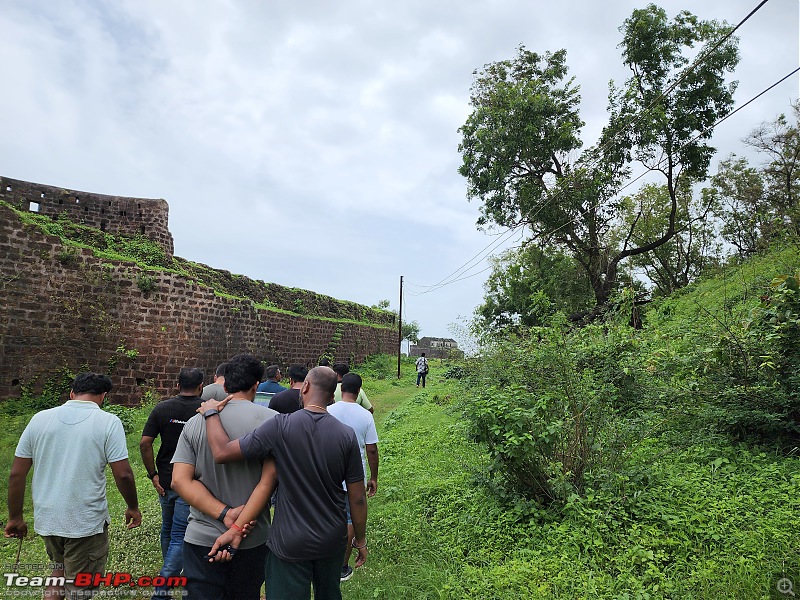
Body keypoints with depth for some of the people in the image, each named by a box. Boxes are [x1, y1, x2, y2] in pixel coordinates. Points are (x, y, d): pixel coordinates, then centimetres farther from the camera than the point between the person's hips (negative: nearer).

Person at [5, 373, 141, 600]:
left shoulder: (40, 419, 0)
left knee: (60, 568, 31)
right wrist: (133, 508, 2)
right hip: (86, 522, -4)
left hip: (46, 519, 5)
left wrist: (15, 518, 13)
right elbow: (123, 474, -14)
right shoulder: (108, 422, -12)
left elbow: (16, 474, 2)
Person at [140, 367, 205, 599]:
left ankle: (172, 573, 42)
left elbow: (144, 443, -7)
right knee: (179, 536, 3)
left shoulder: (161, 408, -3)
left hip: (165, 481, 4)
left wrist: (153, 474, 0)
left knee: (167, 530, 23)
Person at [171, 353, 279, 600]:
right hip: (253, 540, 0)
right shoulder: (271, 420, -11)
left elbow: (180, 480, -7)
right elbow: (270, 478, -18)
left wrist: (225, 514, -14)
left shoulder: (196, 422, -1)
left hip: (202, 539, 1)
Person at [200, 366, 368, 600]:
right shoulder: (347, 435, -12)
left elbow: (222, 452, -17)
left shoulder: (281, 426, -19)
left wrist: (210, 413, -1)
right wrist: (360, 540, 9)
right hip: (333, 540, 3)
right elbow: (357, 498, -7)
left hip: (289, 544, -3)